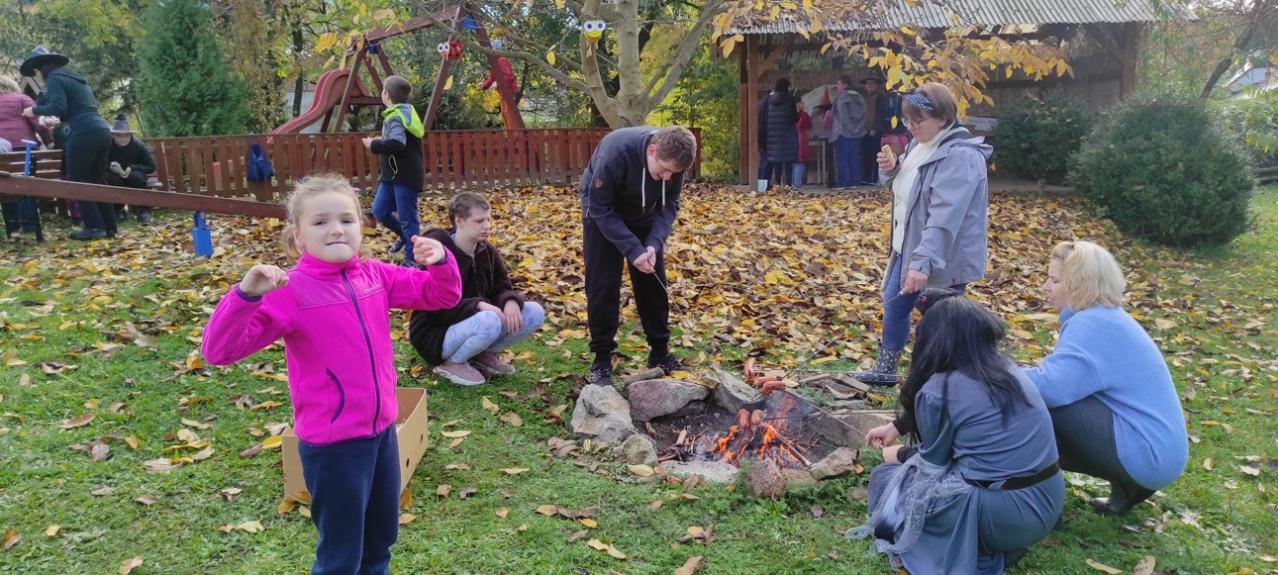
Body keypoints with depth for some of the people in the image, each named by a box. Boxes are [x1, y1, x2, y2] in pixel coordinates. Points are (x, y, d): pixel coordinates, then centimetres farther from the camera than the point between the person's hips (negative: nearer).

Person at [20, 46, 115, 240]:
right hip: (102, 130, 8)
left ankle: (94, 226, -5)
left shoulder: (55, 79, 0)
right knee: (97, 180, 13)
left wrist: (35, 110, 3)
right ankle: (108, 226, 11)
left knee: (77, 181, 0)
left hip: (85, 133, -8)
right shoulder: (76, 78, 26)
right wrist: (58, 120, 32)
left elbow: (58, 107, -11)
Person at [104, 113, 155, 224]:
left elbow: (151, 167, -12)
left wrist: (132, 168, -27)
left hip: (133, 175, 0)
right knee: (112, 179, -32)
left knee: (137, 176, -33)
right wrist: (111, 167, -36)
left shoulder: (139, 145, -16)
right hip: (114, 176, 0)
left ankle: (143, 210, -19)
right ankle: (117, 209, -11)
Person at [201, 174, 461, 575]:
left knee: (381, 540, 25)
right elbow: (219, 350, -21)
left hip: (382, 428, 6)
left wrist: (441, 261, -13)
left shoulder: (375, 276, -1)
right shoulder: (290, 291, -17)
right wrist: (246, 294, -38)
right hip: (333, 443, -6)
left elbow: (441, 295, 8)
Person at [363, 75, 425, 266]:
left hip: (406, 177, -10)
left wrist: (373, 145, -19)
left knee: (407, 218, -3)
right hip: (393, 175, 10)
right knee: (379, 210, 12)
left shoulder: (396, 116, -17)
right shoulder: (402, 112, 13)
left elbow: (396, 144, -33)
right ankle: (404, 236, 31)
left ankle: (410, 261, 4)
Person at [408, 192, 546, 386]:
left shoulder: (487, 251, 1)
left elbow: (503, 288, 4)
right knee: (489, 322, -38)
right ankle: (452, 362, -11)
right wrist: (478, 305, -34)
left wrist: (511, 301, -21)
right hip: (436, 333, -7)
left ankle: (485, 354, 3)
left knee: (535, 312, -9)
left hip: (474, 320, 7)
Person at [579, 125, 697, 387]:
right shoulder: (615, 152, -38)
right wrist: (633, 249, -35)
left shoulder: (672, 159, -24)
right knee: (602, 285, -8)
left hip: (643, 214, 4)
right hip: (603, 212, -4)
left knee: (653, 282, 3)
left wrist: (654, 244, -29)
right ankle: (602, 358, 3)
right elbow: (600, 208, -31)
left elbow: (669, 204, -14)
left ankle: (659, 351, 17)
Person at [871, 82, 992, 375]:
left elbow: (944, 218, -32)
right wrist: (891, 168, -2)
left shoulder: (960, 157, -24)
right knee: (893, 305, 22)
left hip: (943, 261, -10)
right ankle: (884, 369, 40)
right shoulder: (922, 143, 5)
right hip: (908, 248, 10)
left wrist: (923, 262, -39)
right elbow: (907, 180, 22)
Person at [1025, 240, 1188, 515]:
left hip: (1148, 453, -10)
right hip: (1159, 450, 10)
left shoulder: (1092, 324, -19)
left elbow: (1052, 386, -31)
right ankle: (1128, 485, 14)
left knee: (1038, 404, -18)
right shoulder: (1104, 317, 12)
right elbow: (1060, 376, 13)